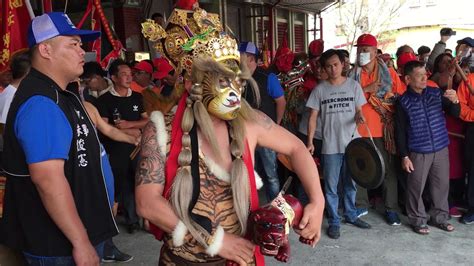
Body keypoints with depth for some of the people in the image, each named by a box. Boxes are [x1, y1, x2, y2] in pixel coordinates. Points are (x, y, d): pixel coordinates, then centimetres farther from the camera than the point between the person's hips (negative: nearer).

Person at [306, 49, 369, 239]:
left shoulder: (353, 85, 2)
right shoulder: (319, 89, -1)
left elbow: (359, 111, 5)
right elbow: (313, 117, 0)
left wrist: (359, 117, -19)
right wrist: (310, 141, -7)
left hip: (351, 143, 2)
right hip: (330, 146, -1)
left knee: (350, 183, 16)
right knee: (331, 187, 5)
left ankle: (351, 215, 34)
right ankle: (334, 222, 18)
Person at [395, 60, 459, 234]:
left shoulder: (436, 93, 1)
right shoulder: (403, 102, -7)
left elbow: (455, 114, 5)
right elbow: (400, 132, -5)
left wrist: (454, 101, -17)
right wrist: (404, 156, -7)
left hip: (441, 149, 4)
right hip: (418, 152, -3)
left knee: (442, 184, 14)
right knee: (416, 187, 5)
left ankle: (440, 217, 32)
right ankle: (418, 220, 22)